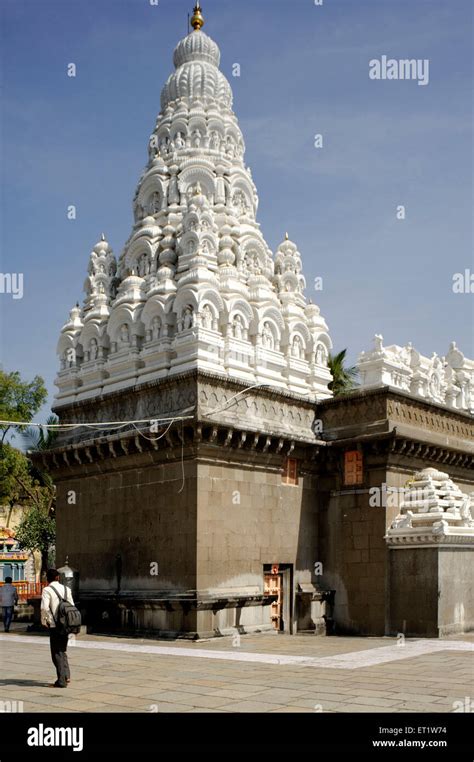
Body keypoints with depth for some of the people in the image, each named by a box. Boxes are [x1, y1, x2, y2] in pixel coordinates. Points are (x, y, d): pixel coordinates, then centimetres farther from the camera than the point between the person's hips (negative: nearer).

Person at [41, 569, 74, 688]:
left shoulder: (47, 590, -8)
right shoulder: (66, 589, 10)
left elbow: (44, 607, -20)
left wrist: (43, 620, -4)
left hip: (55, 625, -5)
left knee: (57, 653, 2)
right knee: (62, 651, 20)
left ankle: (61, 680, 0)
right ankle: (66, 675, 11)